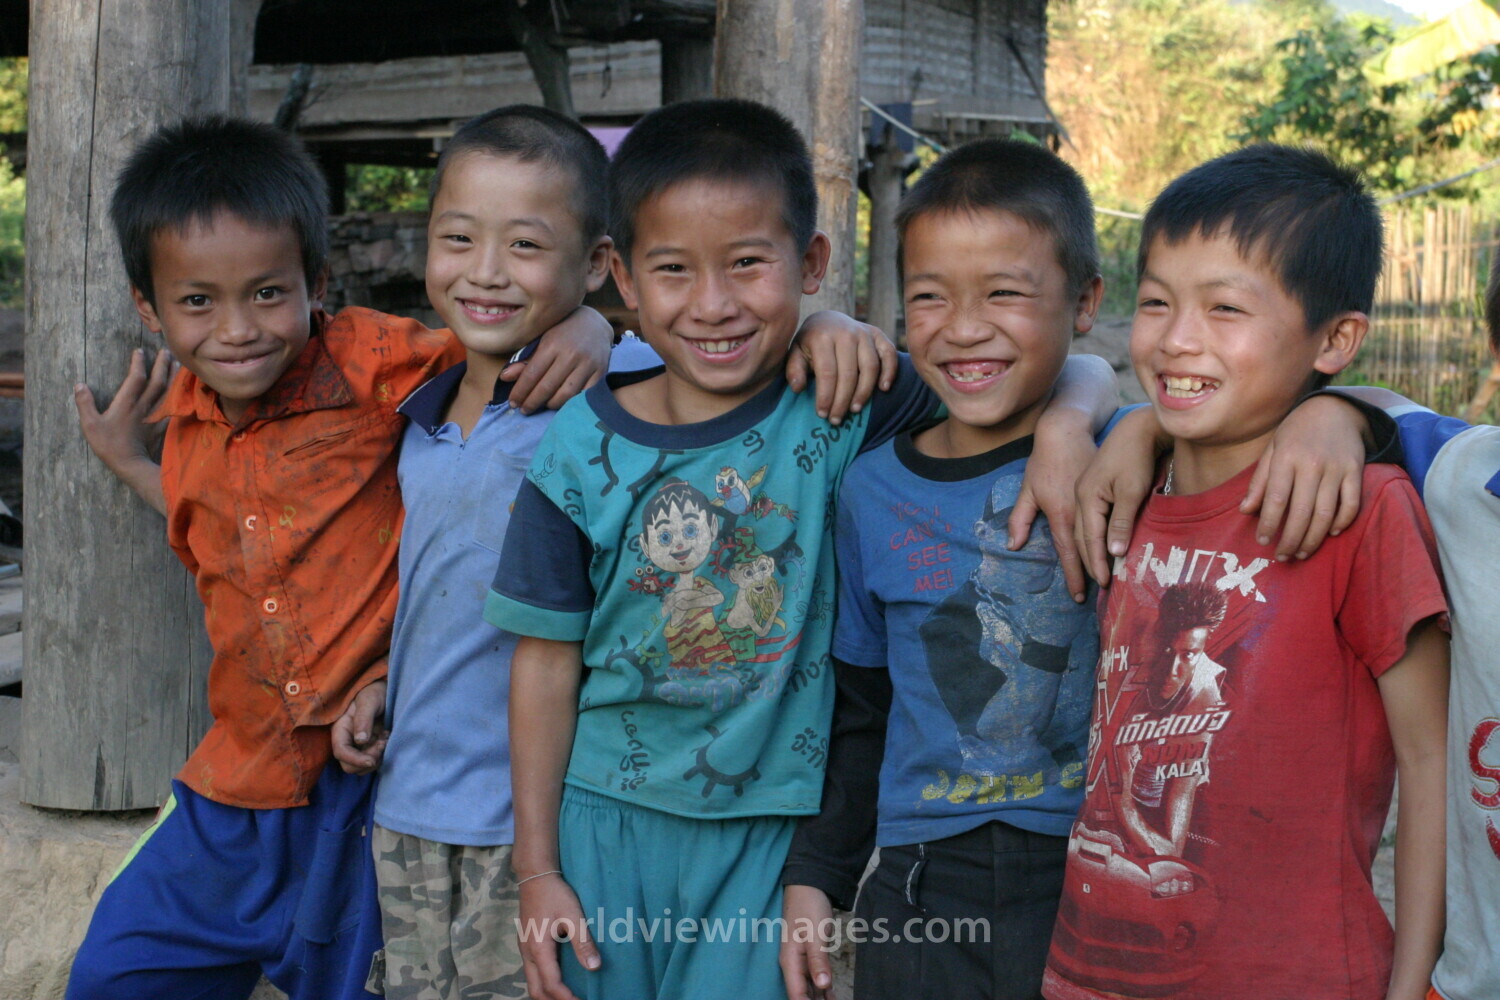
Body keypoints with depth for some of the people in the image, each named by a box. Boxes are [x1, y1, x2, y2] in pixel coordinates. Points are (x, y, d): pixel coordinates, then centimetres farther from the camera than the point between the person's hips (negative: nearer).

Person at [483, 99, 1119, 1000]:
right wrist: (537, 869, 1)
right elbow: (549, 660, -1)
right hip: (608, 823, 1)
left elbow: (1069, 368, -8)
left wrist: (1066, 423, -32)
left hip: (771, 831, -1)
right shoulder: (585, 449, -8)